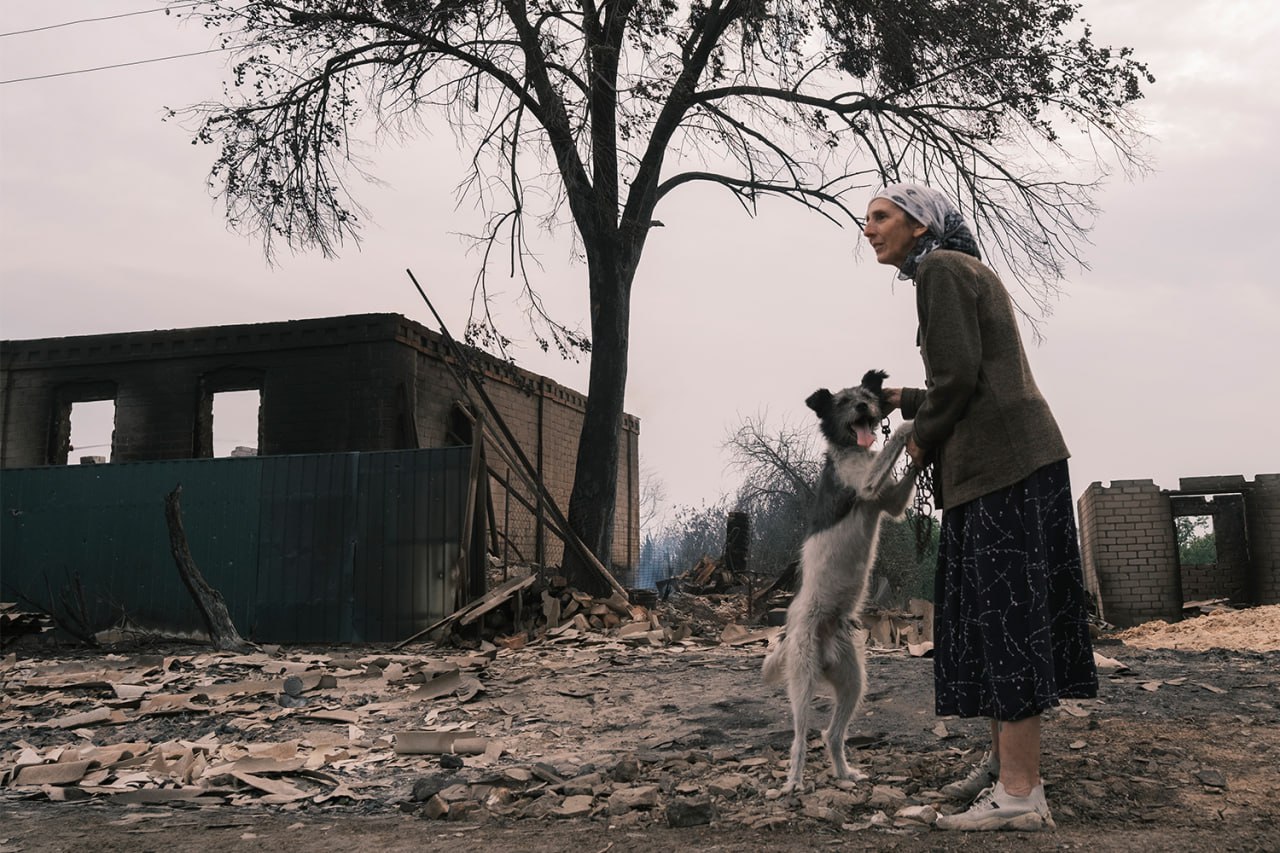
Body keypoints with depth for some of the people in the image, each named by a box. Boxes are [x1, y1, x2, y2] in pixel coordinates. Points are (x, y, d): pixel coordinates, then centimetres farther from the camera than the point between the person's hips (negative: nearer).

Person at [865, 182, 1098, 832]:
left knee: (1001, 609, -10)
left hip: (999, 463, -10)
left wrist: (922, 438, -4)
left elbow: (959, 374, -18)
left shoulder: (941, 269, -8)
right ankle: (1004, 758, 24)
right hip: (1014, 459, 10)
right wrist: (905, 400, 23)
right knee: (997, 609, 14)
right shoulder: (968, 271, 22)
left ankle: (1020, 793, -8)